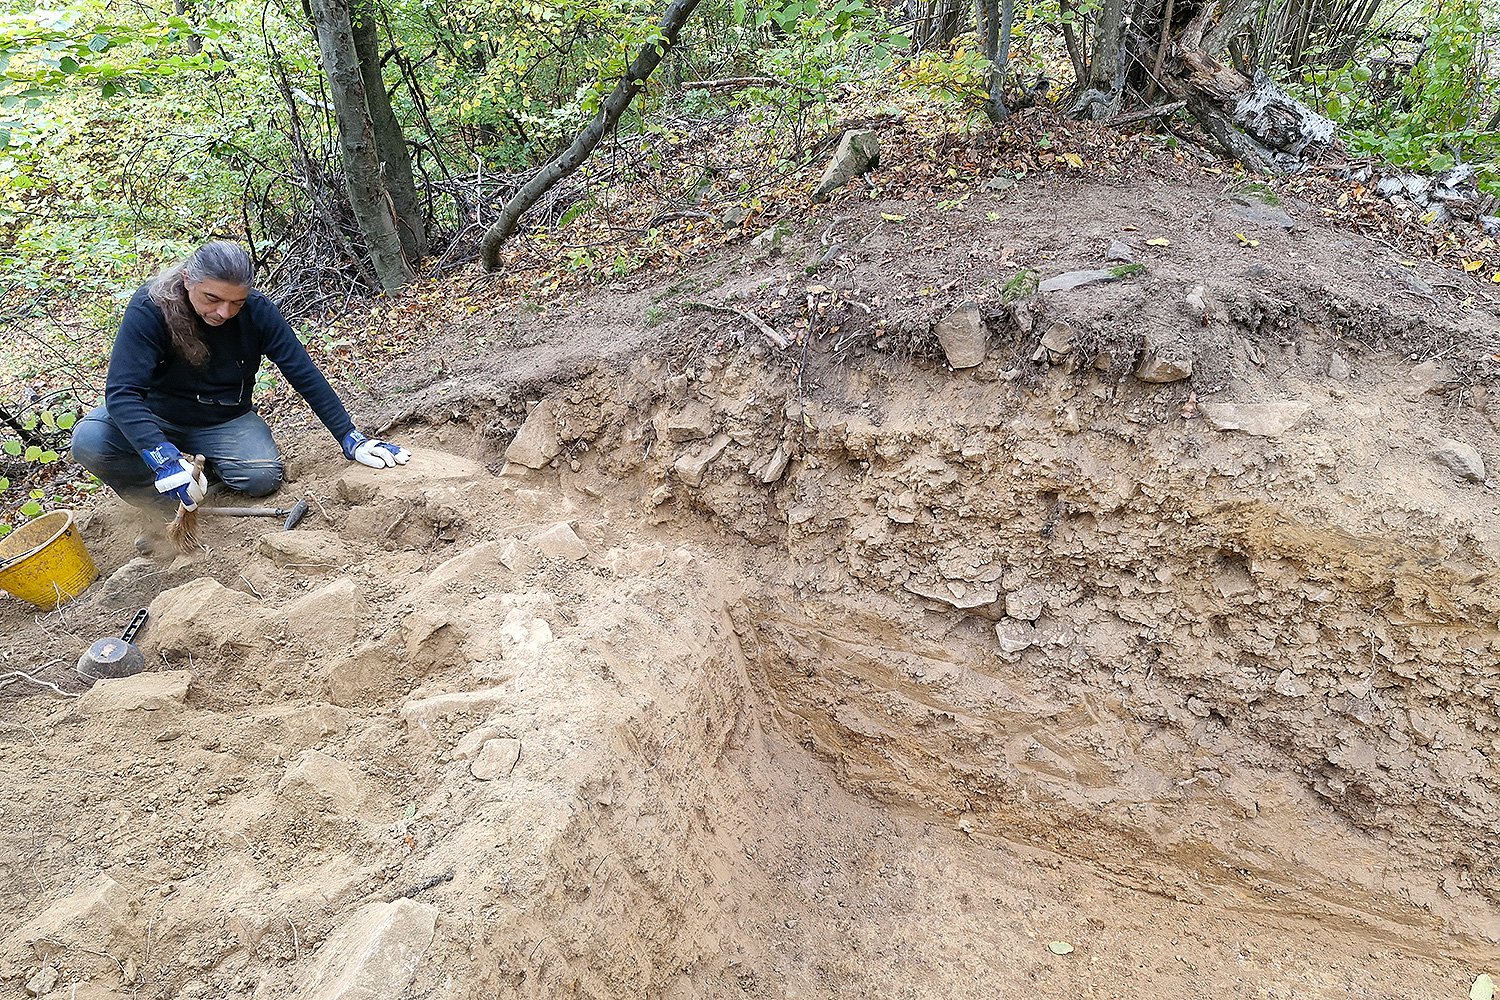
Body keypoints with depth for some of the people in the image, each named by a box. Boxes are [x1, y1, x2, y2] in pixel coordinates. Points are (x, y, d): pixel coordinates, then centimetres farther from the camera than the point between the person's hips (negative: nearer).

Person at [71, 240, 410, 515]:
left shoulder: (257, 311, -19)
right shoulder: (150, 308, -26)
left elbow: (305, 375, -16)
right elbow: (121, 392, -32)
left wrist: (350, 438, -22)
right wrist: (164, 458, -46)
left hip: (225, 420, 1)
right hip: (157, 415, -1)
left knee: (263, 477, -26)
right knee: (89, 441, -29)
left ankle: (207, 464, 8)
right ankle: (164, 505, -5)